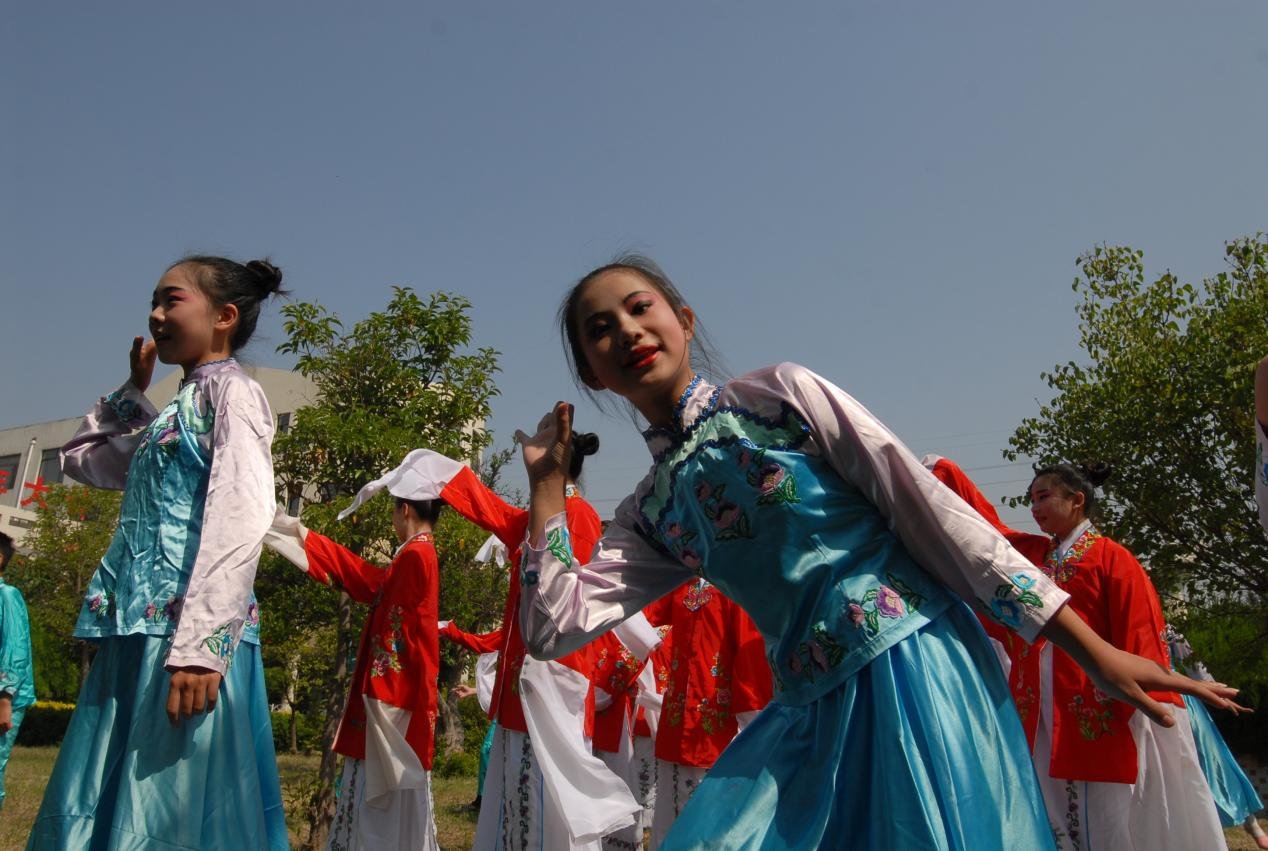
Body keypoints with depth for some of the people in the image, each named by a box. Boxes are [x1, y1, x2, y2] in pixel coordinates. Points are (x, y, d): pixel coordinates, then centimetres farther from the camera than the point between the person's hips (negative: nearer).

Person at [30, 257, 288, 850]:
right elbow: (79, 458, 37)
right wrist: (133, 389, 27)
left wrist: (201, 644, -26)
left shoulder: (232, 390, -4)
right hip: (134, 631, 9)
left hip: (182, 628, -9)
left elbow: (238, 519, -18)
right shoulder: (173, 413, 21)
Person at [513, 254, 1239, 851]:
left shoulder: (778, 393, -4)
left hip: (913, 662, -4)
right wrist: (548, 485, 1)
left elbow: (927, 505, -7)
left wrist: (1093, 651, -8)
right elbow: (554, 626, 5)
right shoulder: (650, 513, 9)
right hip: (811, 707, 5)